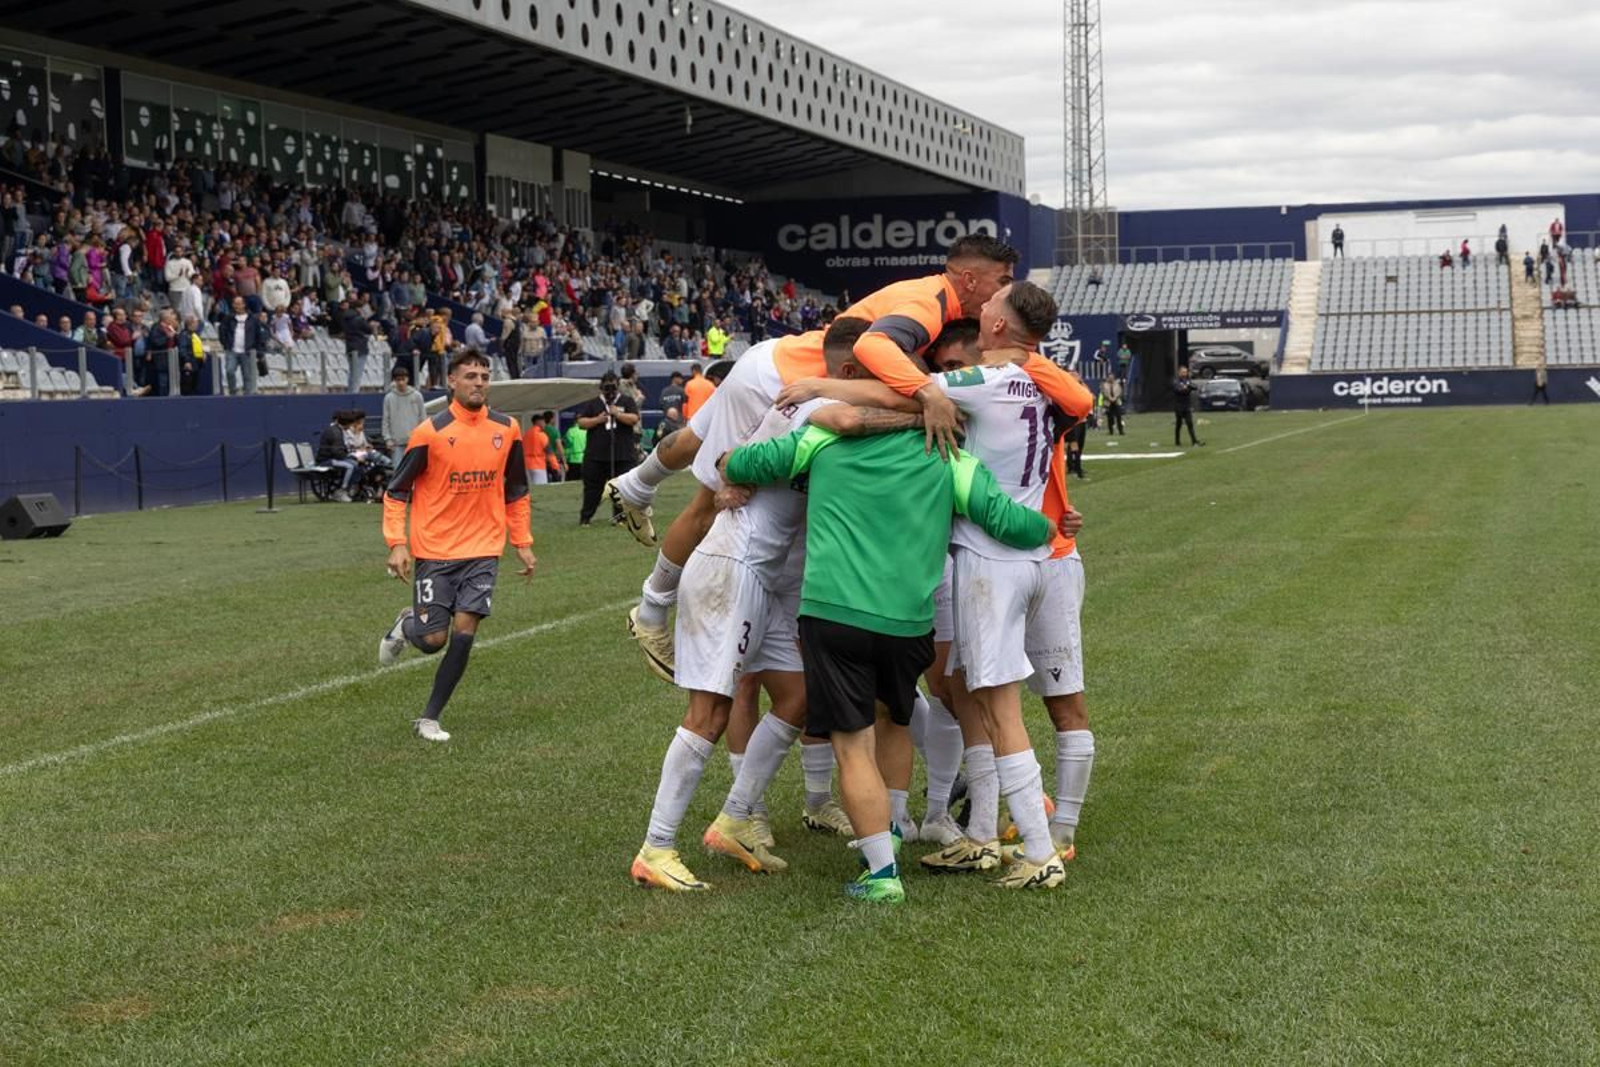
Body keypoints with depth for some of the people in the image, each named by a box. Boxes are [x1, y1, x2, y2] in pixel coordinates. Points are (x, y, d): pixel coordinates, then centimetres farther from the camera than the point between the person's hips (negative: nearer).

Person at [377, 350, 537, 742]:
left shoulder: (507, 429, 2)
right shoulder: (430, 433, -10)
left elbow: (517, 491, 14)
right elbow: (396, 492, -4)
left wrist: (522, 543, 10)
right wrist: (397, 543, -14)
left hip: (483, 551, 3)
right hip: (434, 550, -3)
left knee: (463, 634, -6)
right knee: (433, 639, -2)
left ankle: (429, 718, 9)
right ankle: (406, 626, 35)